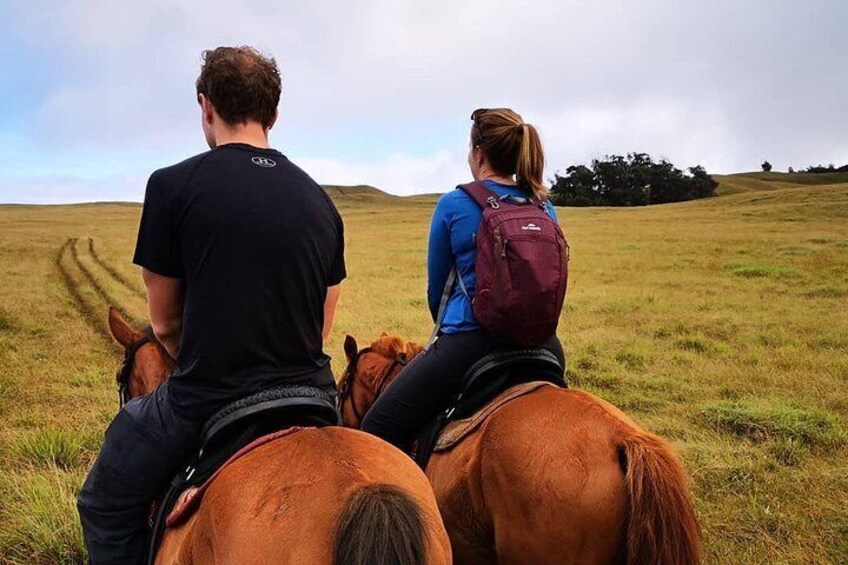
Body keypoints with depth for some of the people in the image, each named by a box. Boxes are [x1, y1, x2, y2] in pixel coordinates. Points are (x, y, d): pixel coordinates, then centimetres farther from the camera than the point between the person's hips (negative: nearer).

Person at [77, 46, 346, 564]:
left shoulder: (174, 185, -7)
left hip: (205, 401, -4)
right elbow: (322, 327, 10)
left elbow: (165, 322, 1)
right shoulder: (319, 199, 7)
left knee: (106, 506, 21)